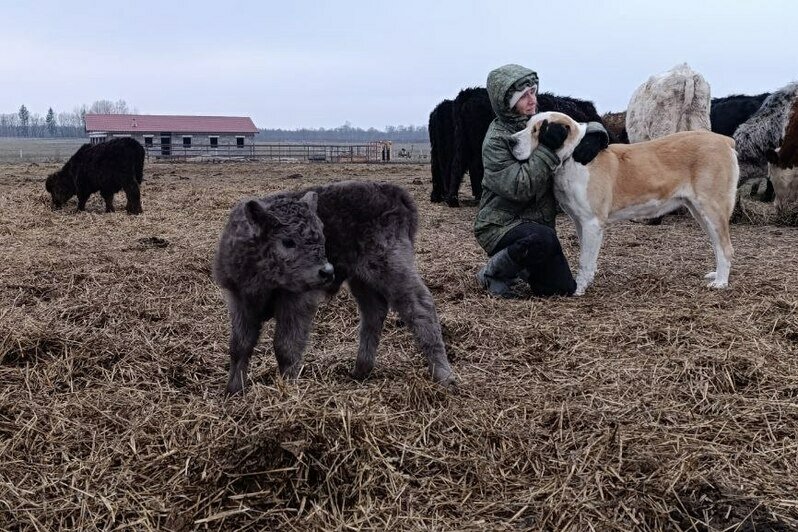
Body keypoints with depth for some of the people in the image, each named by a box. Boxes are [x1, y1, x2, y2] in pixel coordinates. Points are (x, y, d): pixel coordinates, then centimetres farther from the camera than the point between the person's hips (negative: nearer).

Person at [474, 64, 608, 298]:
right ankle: (493, 273, -12)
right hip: (500, 224, -7)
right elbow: (519, 188, -25)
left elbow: (590, 126, 13)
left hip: (538, 221, 7)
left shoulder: (542, 123, 5)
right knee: (542, 239, -38)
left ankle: (522, 267, 26)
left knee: (564, 289, -2)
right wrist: (546, 149, -26)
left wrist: (594, 135, -11)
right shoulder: (496, 141, -15)